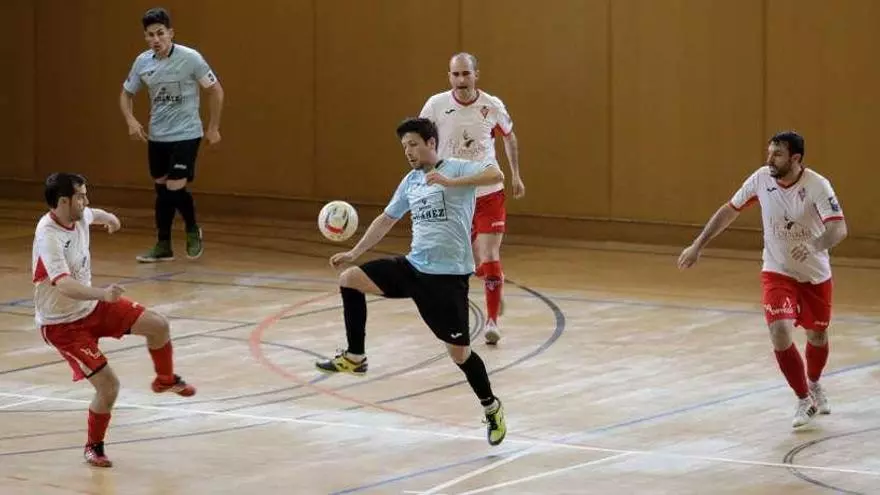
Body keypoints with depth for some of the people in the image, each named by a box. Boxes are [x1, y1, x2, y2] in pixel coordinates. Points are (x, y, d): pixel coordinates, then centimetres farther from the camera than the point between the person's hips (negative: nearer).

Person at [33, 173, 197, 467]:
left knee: (157, 325, -3)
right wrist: (102, 293, -59)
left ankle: (166, 379, 29)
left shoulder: (80, 216, -6)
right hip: (63, 324, -8)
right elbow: (65, 285, -45)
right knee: (108, 386, -14)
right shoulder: (48, 236, -32)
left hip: (92, 305, 8)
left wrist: (108, 218, 45)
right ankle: (93, 447, 13)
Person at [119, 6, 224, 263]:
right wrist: (131, 120, -6)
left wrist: (213, 128, -5)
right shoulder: (142, 62, -2)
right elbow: (126, 94, 12)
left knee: (175, 188, -12)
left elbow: (215, 90, -6)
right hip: (156, 136, 5)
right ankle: (163, 246, 16)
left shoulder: (190, 58, -15)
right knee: (162, 189, 8)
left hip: (185, 135, -5)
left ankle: (193, 230, 14)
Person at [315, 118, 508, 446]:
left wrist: (449, 182, -33)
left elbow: (496, 175, -25)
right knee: (349, 279, -3)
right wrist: (354, 253, 21)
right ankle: (355, 357, 6)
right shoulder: (410, 181, 13)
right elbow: (386, 220, 24)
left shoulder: (456, 169, -8)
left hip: (447, 275, -7)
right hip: (413, 267, 7)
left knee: (458, 351, -4)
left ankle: (492, 408, 19)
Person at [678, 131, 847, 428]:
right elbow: (730, 210, 0)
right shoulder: (762, 179, -14)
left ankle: (814, 385, 50)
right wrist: (697, 246, 0)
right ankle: (804, 401, -1)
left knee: (817, 335, 17)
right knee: (780, 333, -19)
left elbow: (839, 228, -36)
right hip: (777, 272, 1)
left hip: (815, 275, -1)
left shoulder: (816, 186, -25)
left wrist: (815, 246, -57)